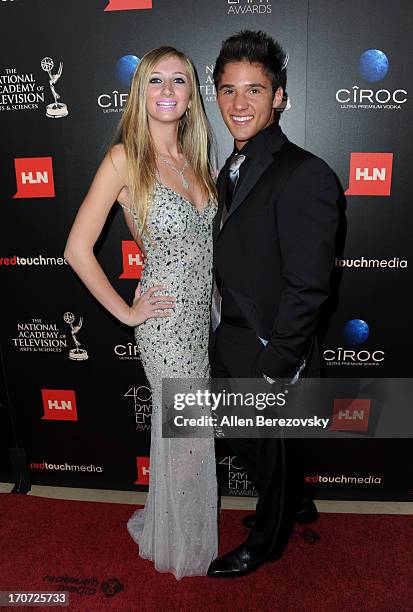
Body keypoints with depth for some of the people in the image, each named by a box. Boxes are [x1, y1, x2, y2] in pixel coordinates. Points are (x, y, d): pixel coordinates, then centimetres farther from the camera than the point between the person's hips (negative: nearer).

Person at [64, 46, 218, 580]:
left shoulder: (193, 158, 8)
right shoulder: (124, 158, -12)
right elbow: (77, 249, -14)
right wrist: (126, 312, -10)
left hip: (204, 316, 6)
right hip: (167, 322, -6)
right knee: (192, 439, 9)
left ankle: (165, 528, 49)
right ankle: (181, 551, 40)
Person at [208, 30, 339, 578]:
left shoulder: (305, 175, -21)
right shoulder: (232, 169, 7)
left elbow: (307, 286, -22)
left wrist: (275, 369, -19)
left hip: (267, 354, -8)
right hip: (229, 345, 9)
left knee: (271, 449, 16)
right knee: (245, 440, 26)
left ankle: (266, 542, 45)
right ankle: (295, 504, 55)